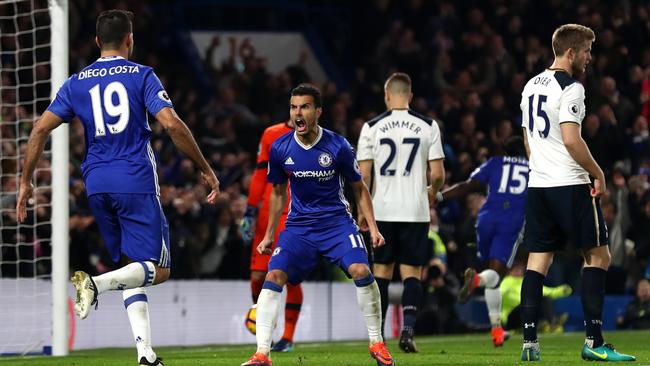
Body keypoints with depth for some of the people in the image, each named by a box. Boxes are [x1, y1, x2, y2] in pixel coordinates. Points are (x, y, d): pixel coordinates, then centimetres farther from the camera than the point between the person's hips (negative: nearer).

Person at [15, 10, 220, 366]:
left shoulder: (76, 82, 11)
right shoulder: (142, 75, 1)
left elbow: (41, 128, 3)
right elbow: (172, 124, -10)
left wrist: (26, 182, 10)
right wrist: (206, 170, -3)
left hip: (96, 185, 5)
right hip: (136, 182, -5)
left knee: (132, 269, 14)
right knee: (157, 269, 0)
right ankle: (96, 283, -28)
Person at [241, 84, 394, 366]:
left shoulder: (337, 147, -10)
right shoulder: (280, 149, -3)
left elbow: (359, 188, 4)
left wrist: (373, 227, -3)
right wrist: (269, 235, 16)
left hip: (337, 221, -2)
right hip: (299, 225, 2)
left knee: (361, 271, -23)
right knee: (273, 277, -17)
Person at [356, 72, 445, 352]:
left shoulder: (372, 127, -1)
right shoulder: (427, 126, -1)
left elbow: (363, 175, -3)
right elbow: (437, 174, -2)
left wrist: (363, 210, 8)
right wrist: (432, 192, 20)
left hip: (382, 211, 0)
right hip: (415, 210, 0)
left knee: (381, 270, 10)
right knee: (412, 272, 4)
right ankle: (407, 329, -13)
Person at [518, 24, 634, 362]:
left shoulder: (531, 86, 15)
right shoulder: (570, 88, -12)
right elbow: (571, 140, -20)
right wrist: (598, 174, -9)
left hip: (538, 185, 8)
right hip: (571, 185, -8)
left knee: (537, 261, 5)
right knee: (598, 256, 1)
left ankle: (529, 342, -1)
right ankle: (593, 342, -4)